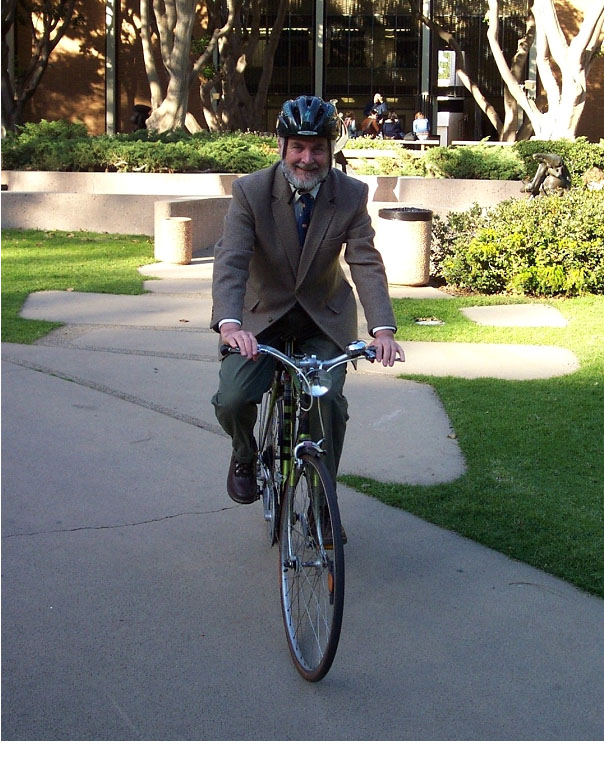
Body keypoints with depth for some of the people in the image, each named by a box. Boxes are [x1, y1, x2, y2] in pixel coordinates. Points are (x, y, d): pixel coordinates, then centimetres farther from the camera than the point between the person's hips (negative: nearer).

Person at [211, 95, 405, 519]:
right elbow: (230, 261, -28)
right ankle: (245, 456, 18)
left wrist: (382, 328, -38)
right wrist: (229, 323, -46)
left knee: (329, 403, -15)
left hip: (325, 316, 1)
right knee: (231, 400, -18)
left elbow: (366, 263, -22)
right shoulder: (250, 191, -18)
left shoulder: (352, 195, -14)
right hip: (264, 313, -1)